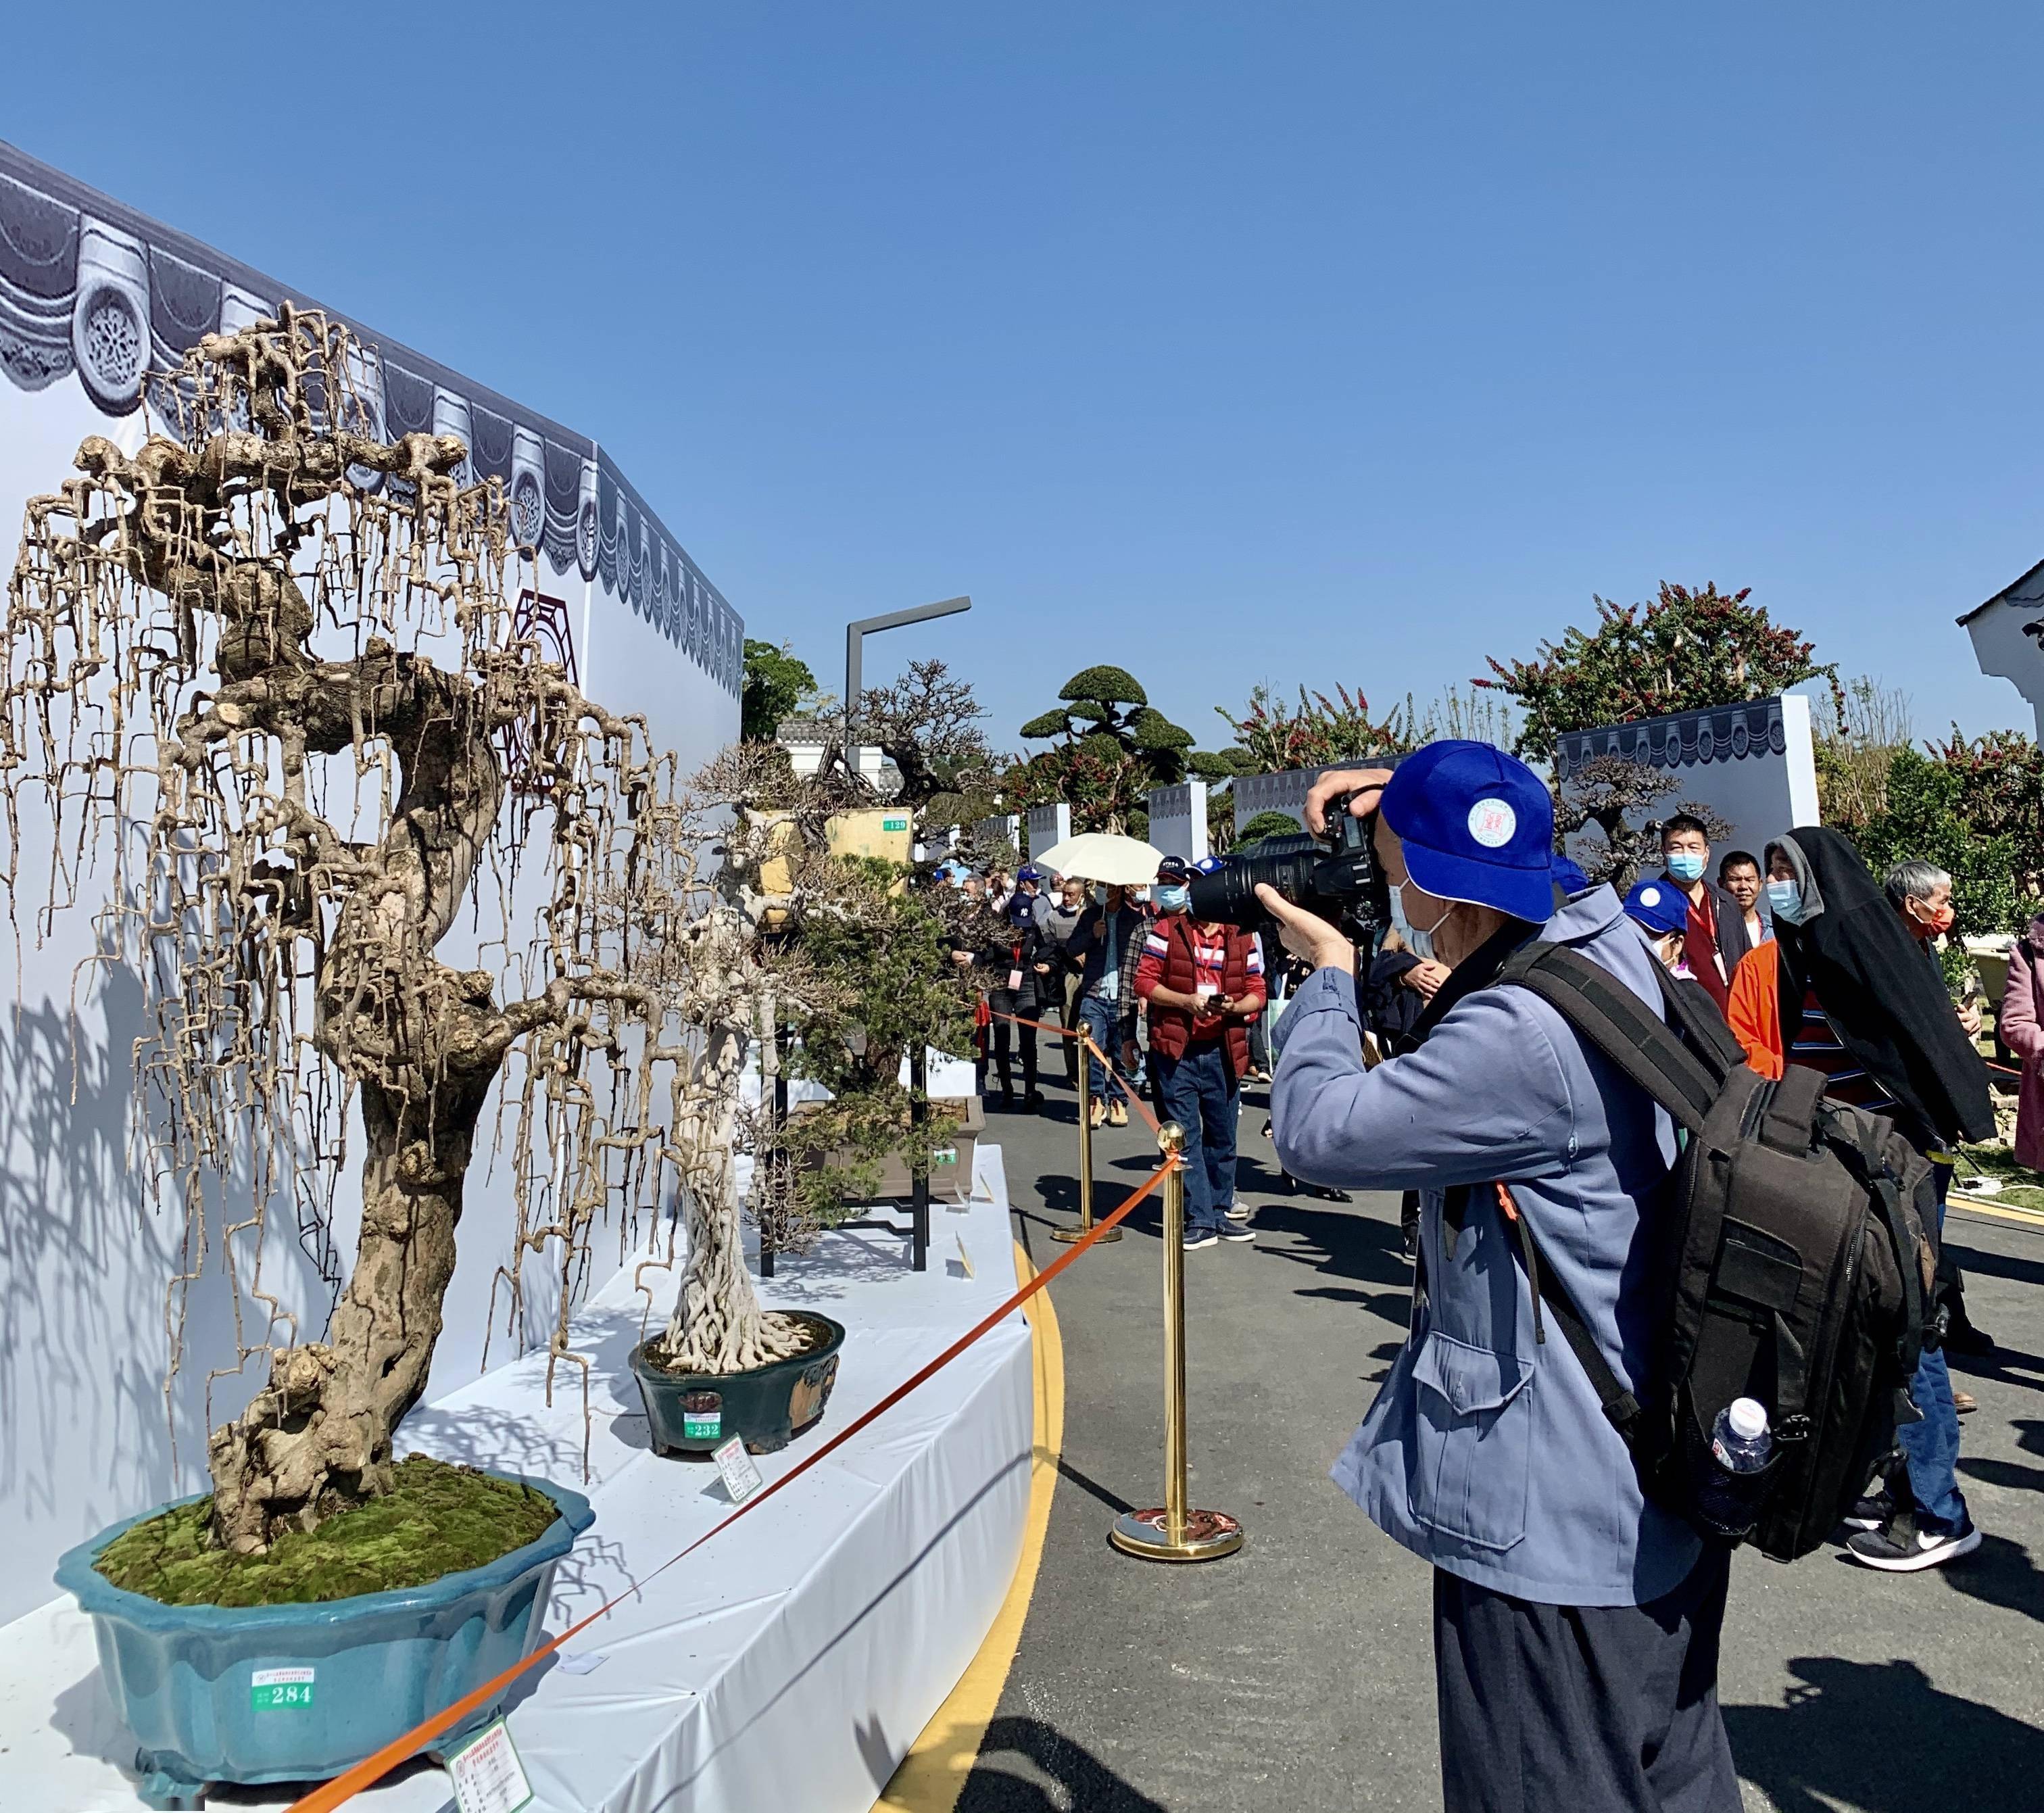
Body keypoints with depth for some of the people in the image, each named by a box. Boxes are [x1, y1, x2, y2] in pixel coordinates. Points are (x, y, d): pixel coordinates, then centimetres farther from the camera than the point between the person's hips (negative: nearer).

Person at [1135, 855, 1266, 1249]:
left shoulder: (1242, 939, 7)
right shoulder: (1167, 931, 0)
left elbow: (1257, 992, 8)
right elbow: (1144, 982, -5)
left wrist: (1235, 1007, -14)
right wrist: (1187, 1001, -17)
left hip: (1223, 1050, 3)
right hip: (1177, 1050, -3)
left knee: (1222, 1136, 11)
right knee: (1186, 1136, -2)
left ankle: (1221, 1209, 25)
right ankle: (1201, 1220, 3)